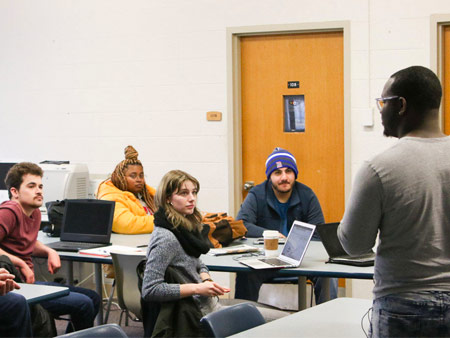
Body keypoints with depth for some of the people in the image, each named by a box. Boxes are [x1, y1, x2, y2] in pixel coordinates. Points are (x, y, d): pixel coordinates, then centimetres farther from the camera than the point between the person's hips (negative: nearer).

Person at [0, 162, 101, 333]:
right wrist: (21, 264, -23)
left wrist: (50, 252, 12)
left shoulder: (35, 213, 15)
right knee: (83, 304, -18)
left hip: (29, 282, 11)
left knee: (93, 298, 12)